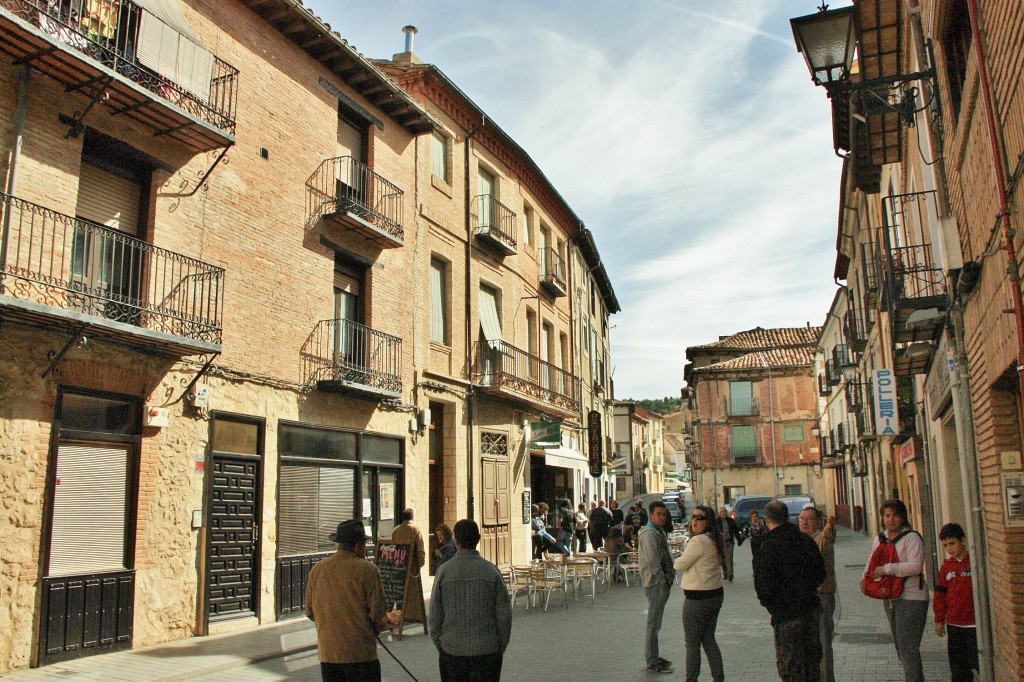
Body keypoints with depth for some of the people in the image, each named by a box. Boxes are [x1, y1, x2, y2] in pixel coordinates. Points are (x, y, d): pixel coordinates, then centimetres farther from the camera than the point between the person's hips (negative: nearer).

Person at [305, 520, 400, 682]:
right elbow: (379, 615, -10)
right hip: (361, 654, -5)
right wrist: (390, 619, 12)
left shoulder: (317, 569, 4)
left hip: (327, 654, 5)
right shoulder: (367, 570, -11)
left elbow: (310, 612, 11)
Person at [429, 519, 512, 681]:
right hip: (487, 650, 0)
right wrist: (501, 648, 9)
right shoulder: (491, 570, -6)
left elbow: (435, 615, -2)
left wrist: (439, 645, 11)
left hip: (452, 650, 0)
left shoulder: (444, 571, -6)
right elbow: (504, 614, -3)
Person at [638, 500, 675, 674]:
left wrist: (670, 576, 12)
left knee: (656, 622, 17)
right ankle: (652, 662, 3)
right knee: (654, 623, -4)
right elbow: (652, 562, -20)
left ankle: (653, 657, 26)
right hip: (656, 583, -10)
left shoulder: (660, 532, 16)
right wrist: (662, 580, -18)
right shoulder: (649, 533, -16)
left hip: (663, 583, 10)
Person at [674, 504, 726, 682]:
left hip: (698, 599, -9)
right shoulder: (714, 540, 9)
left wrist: (675, 563, 5)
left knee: (692, 642, 4)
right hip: (716, 595, 9)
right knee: (709, 639, 18)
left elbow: (680, 565, -15)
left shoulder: (699, 541, -20)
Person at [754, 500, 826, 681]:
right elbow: (820, 574, 11)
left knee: (790, 667, 4)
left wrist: (768, 603, 0)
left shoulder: (769, 547, -19)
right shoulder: (806, 541, 1)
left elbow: (764, 585, -18)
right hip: (811, 609, 7)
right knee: (812, 660, 21)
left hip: (786, 614, -6)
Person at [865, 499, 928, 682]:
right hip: (890, 598, 8)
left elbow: (916, 566, -23)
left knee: (908, 649, -10)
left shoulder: (911, 537, -10)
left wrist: (886, 569, -22)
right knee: (900, 648, 17)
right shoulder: (879, 539, 13)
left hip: (911, 598, -8)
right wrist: (865, 577, 2)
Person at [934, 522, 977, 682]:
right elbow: (940, 595, 12)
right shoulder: (946, 566, 8)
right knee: (958, 665, 11)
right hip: (953, 624, 5)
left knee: (978, 662, -1)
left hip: (974, 623, -5)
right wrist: (939, 620, 11)